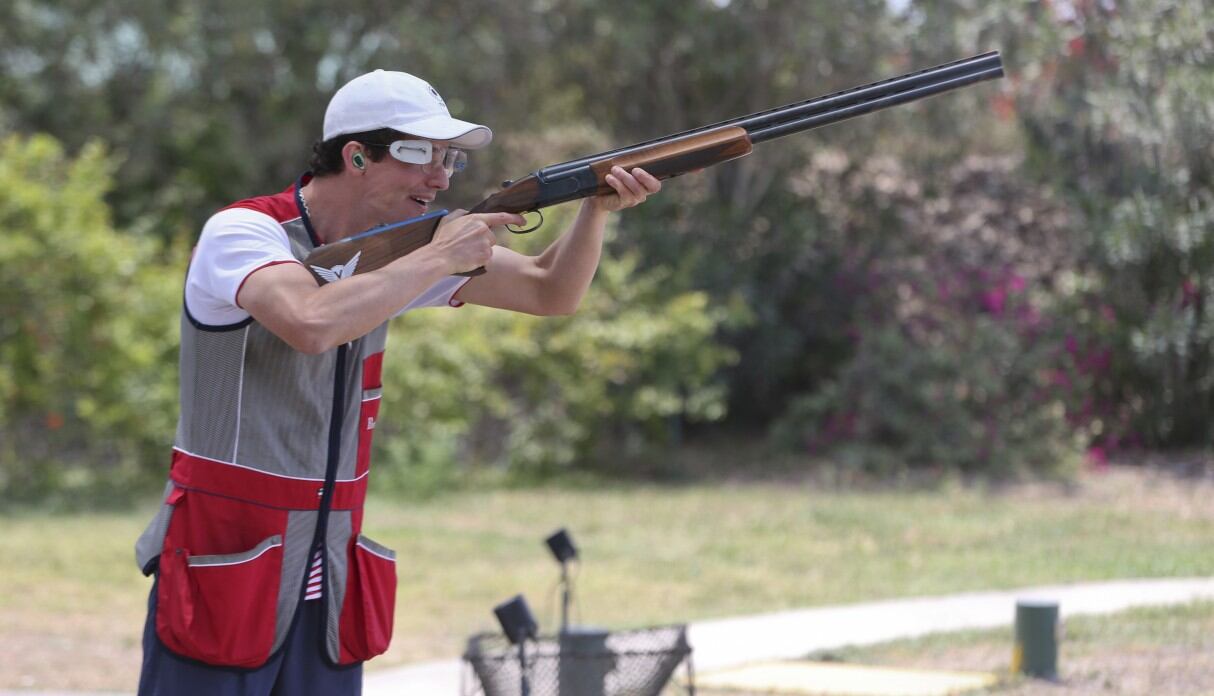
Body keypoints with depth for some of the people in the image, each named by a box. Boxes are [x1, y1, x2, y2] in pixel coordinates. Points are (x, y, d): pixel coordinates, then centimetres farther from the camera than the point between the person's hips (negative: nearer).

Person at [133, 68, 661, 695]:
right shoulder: (243, 232, -12)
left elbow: (550, 291, 11)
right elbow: (311, 322, -32)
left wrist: (598, 208, -8)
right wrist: (439, 257, -21)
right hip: (221, 577, -6)